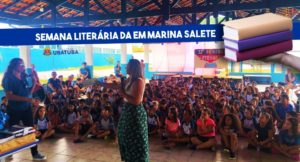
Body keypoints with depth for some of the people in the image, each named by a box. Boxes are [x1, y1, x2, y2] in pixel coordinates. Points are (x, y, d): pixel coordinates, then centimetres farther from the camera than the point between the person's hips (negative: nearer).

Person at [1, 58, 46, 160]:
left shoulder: (24, 77, 6)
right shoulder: (9, 78, -11)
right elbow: (9, 96, -20)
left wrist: (34, 82, -5)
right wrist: (26, 99, -26)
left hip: (26, 108, 5)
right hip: (14, 110, -5)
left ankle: (35, 153, 15)